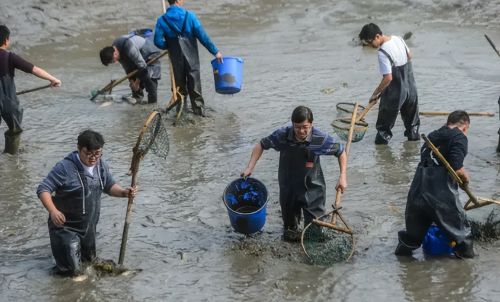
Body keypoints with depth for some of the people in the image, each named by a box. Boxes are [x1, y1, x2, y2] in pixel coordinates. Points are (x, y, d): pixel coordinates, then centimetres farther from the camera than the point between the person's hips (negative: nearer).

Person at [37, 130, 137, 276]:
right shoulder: (64, 167, -25)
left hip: (89, 225, 7)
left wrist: (124, 192, -11)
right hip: (66, 226, -6)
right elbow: (43, 189, -24)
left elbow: (110, 186, 10)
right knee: (73, 269, -7)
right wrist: (53, 210, -38)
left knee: (90, 258, 25)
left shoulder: (101, 165, -5)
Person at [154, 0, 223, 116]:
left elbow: (158, 41, -10)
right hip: (192, 57, -1)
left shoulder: (162, 20, -7)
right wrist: (215, 51, -3)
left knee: (179, 83, 16)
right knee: (194, 83, 9)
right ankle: (199, 109, 13)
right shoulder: (190, 16, -11)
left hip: (176, 58, 1)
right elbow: (203, 36, -11)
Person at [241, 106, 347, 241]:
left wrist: (343, 176, -13)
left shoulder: (321, 139, -23)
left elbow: (341, 152, -6)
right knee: (290, 218, 24)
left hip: (312, 188, -2)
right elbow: (261, 145, -3)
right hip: (288, 187, 2)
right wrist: (250, 168, -9)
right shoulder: (282, 135, -20)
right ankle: (291, 231, 54)